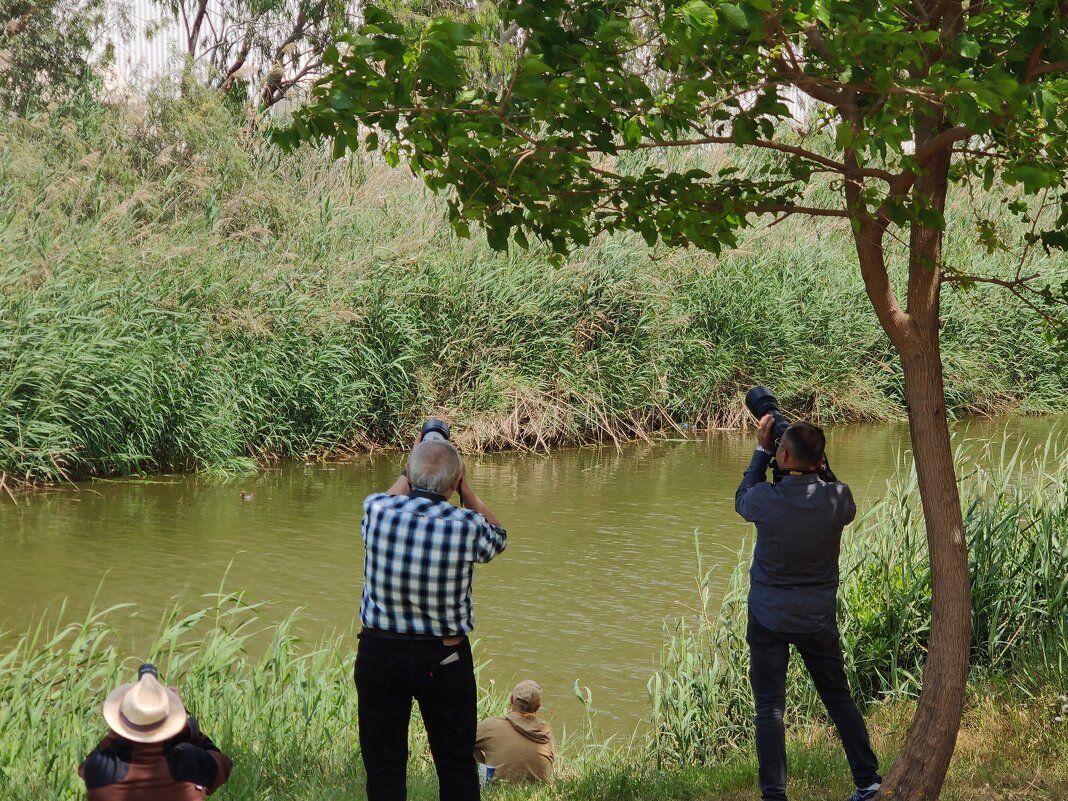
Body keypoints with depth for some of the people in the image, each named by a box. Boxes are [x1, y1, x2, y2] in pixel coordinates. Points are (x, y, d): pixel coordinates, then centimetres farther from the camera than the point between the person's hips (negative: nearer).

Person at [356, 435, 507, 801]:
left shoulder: (377, 511, -11)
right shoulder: (468, 525, -15)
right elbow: (498, 537, 10)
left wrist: (409, 473, 24)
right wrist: (465, 488, 11)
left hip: (379, 651, 1)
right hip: (444, 658, -1)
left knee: (383, 765, 9)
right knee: (457, 765, 11)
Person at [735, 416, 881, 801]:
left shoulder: (766, 499, -19)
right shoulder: (838, 498, -13)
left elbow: (742, 499, 5)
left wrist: (762, 450, 7)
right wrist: (817, 466, 5)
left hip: (769, 618, -3)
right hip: (818, 617, 3)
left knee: (769, 707, 2)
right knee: (839, 698, 17)